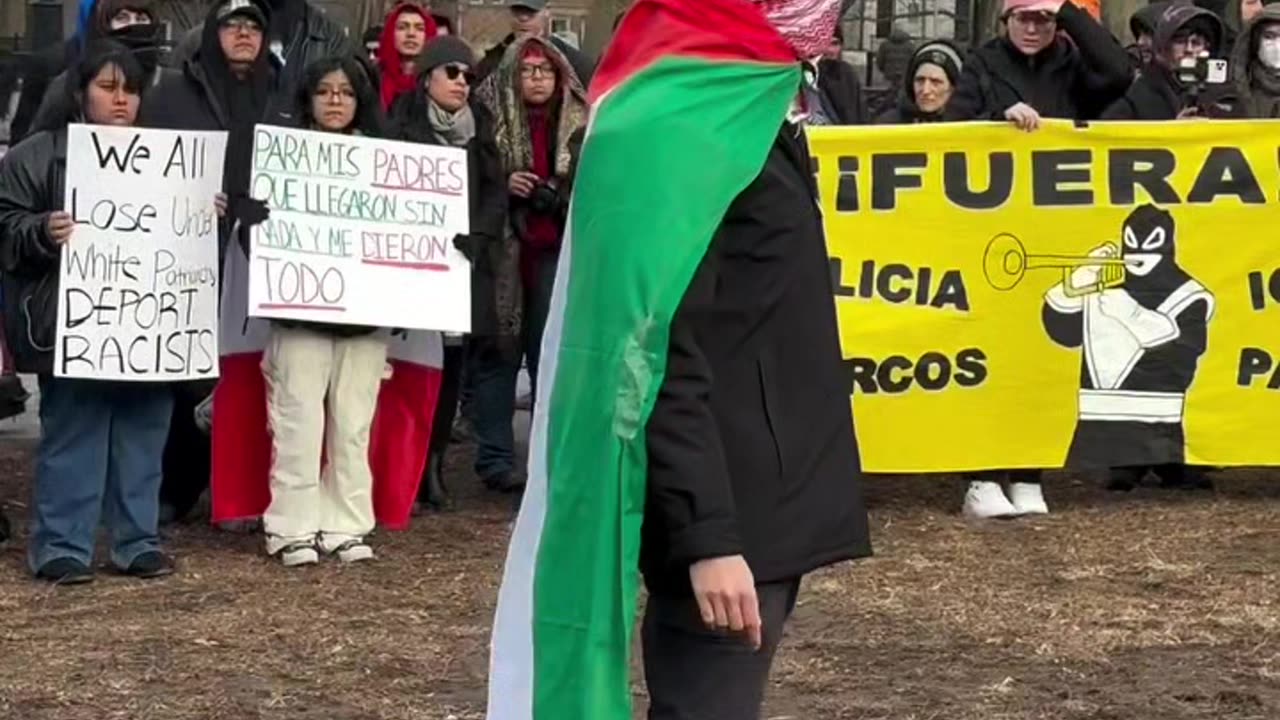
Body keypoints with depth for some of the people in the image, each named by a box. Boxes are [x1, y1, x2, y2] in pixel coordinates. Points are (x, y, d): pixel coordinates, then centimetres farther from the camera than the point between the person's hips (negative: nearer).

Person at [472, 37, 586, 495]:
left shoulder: (578, 126, 7)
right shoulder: (490, 118, -2)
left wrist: (563, 198, -4)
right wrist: (503, 185, -15)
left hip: (557, 251, 3)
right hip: (502, 250, -3)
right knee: (498, 352, 0)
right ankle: (495, 458, 5)